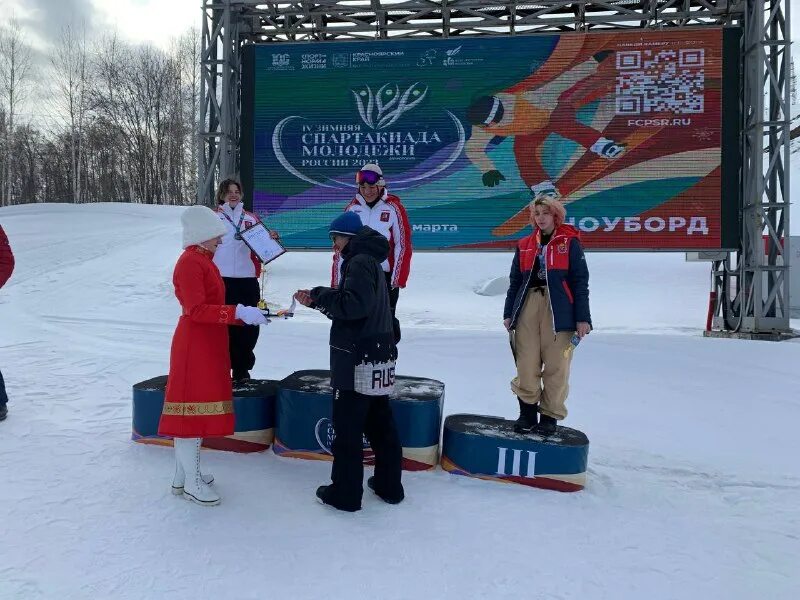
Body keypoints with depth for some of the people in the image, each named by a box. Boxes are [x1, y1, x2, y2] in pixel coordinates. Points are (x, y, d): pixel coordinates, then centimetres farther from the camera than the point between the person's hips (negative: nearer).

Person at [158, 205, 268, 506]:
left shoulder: (203, 261, 16)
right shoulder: (189, 263, -14)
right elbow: (196, 310, -23)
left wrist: (246, 316, 4)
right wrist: (238, 311, -26)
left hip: (209, 346, 10)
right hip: (194, 348, -10)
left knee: (195, 409, 15)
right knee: (193, 408, -3)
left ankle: (183, 475, 26)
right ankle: (191, 483, 8)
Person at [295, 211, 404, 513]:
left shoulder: (359, 262, -13)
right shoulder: (370, 261, 18)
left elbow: (354, 306, -25)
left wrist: (319, 295, -12)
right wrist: (317, 300, 10)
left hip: (359, 358, -10)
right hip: (378, 355, 10)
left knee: (347, 426, 0)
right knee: (380, 422, 16)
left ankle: (345, 493, 10)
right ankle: (389, 485, 28)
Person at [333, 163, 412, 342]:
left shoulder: (393, 208, -4)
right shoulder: (352, 207, 7)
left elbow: (403, 244, -5)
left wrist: (398, 278, -10)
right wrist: (336, 279, 6)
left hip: (385, 276, -4)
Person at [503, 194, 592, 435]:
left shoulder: (569, 242, 4)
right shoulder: (524, 245, 14)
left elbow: (580, 281, 0)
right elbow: (515, 281, 16)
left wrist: (582, 318, -5)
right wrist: (509, 313, 11)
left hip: (559, 310, -3)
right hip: (528, 307, 3)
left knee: (556, 366, 1)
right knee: (526, 365, 2)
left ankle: (551, 415, 15)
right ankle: (527, 412, 17)